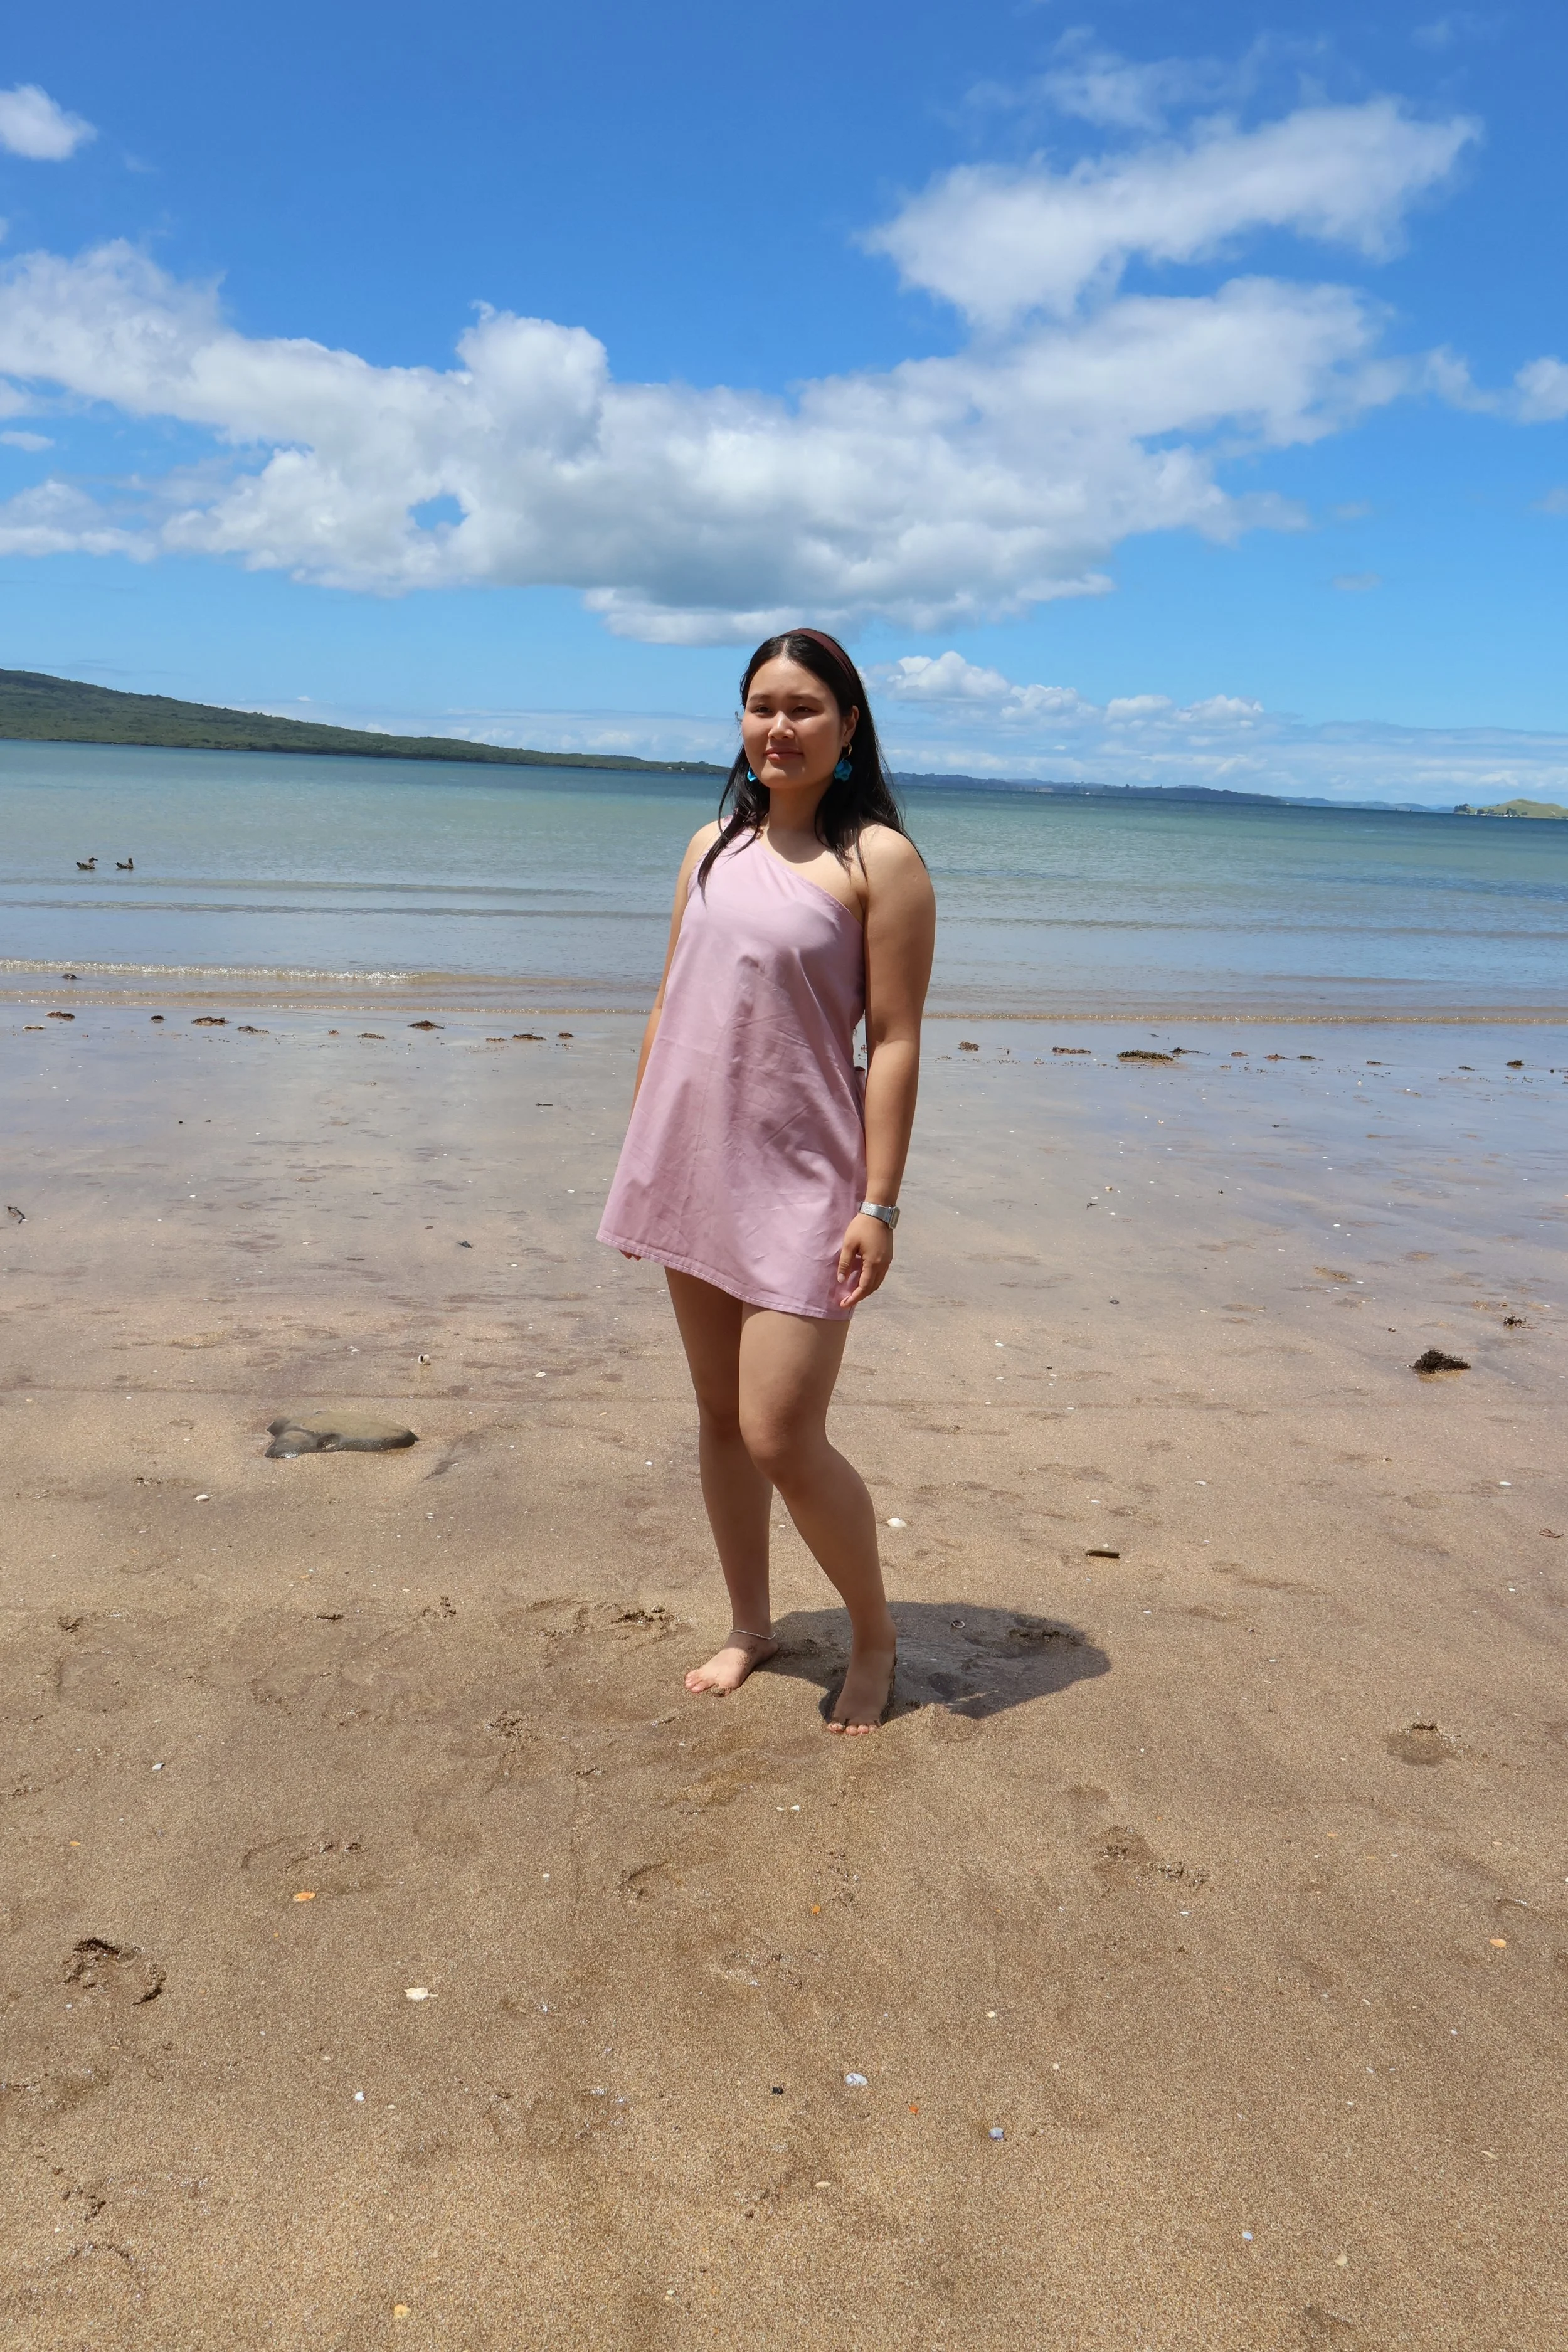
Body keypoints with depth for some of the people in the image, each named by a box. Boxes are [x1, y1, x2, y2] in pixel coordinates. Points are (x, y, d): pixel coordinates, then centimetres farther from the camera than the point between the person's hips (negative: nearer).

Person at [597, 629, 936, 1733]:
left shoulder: (880, 859, -7)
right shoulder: (713, 848, 11)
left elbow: (896, 1042, -10)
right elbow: (670, 1008, 15)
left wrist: (878, 1204, -15)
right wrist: (641, 1163, 13)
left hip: (801, 1184, -6)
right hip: (696, 1173, 6)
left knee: (782, 1437, -8)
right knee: (720, 1415, 14)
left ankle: (876, 1634, 17)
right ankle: (750, 1624, 32)